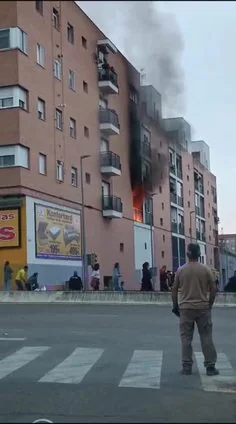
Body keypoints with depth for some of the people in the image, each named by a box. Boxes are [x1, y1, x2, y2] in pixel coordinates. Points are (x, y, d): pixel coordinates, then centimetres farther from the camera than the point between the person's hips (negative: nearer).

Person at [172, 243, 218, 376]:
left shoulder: (181, 270, -2)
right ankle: (210, 366, 8)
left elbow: (174, 289, 1)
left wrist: (175, 305, 12)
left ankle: (187, 366, 7)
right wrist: (210, 305, 9)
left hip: (186, 308, 0)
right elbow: (213, 289, -3)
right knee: (206, 337, 6)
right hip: (203, 308, 0)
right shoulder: (206, 269, -3)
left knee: (186, 338, 6)